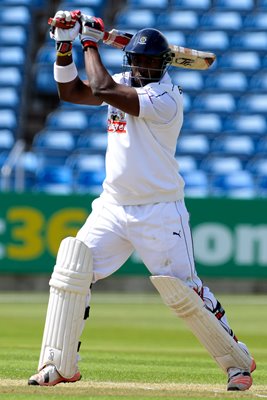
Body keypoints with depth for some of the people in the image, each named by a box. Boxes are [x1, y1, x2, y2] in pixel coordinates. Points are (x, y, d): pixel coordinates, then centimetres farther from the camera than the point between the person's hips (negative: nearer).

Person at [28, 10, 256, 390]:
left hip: (159, 212, -7)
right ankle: (60, 366, 4)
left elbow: (102, 90, -25)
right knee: (71, 273, -4)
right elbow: (71, 92, 9)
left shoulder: (166, 97, -18)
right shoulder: (124, 83, 7)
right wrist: (65, 45, -2)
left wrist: (91, 43, -13)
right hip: (113, 207, 7)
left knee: (183, 290, -7)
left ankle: (238, 361, 10)